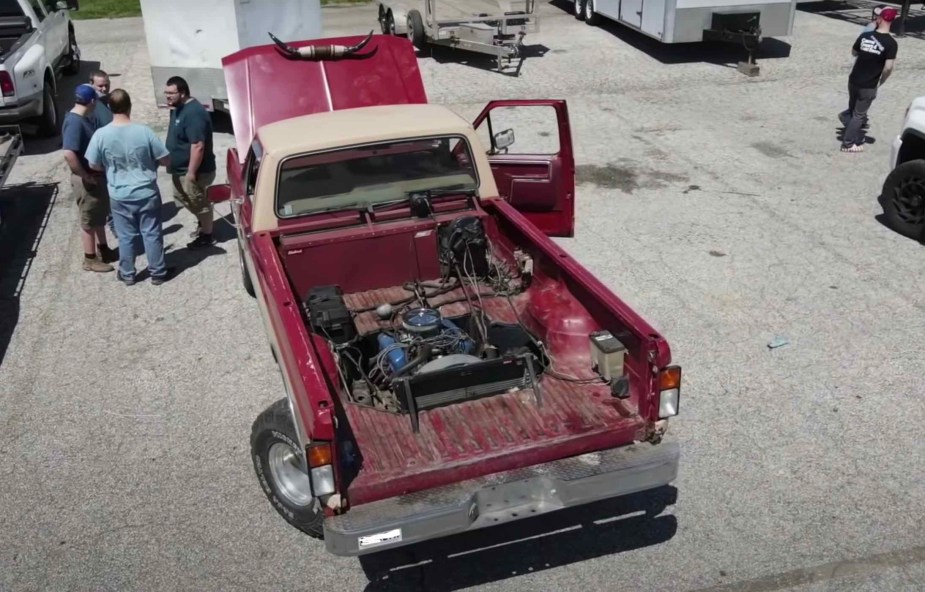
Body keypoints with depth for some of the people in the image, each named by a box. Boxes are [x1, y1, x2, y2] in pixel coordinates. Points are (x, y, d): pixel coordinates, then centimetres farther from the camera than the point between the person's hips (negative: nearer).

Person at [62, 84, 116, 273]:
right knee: (89, 220, 4)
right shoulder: (74, 122, -25)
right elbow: (69, 154, -33)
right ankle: (90, 259, 16)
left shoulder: (83, 118, 6)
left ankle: (103, 249, 37)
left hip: (97, 175, 9)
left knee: (100, 216, 21)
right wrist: (85, 176, -24)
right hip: (87, 180, -9)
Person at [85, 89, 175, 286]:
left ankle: (127, 274, 26)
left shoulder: (101, 135, -12)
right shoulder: (144, 131, -16)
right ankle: (158, 273, 22)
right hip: (147, 194, -1)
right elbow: (166, 160, -9)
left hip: (120, 196, 1)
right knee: (152, 234, 12)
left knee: (126, 237, 15)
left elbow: (93, 165, -1)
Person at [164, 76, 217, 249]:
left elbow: (198, 146, -29)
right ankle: (203, 223, 40)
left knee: (199, 202, 5)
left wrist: (191, 172, -25)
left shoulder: (193, 113, -26)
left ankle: (207, 235, 22)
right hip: (180, 168, 10)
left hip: (193, 170, -10)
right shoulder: (178, 108, 6)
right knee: (180, 196, 23)